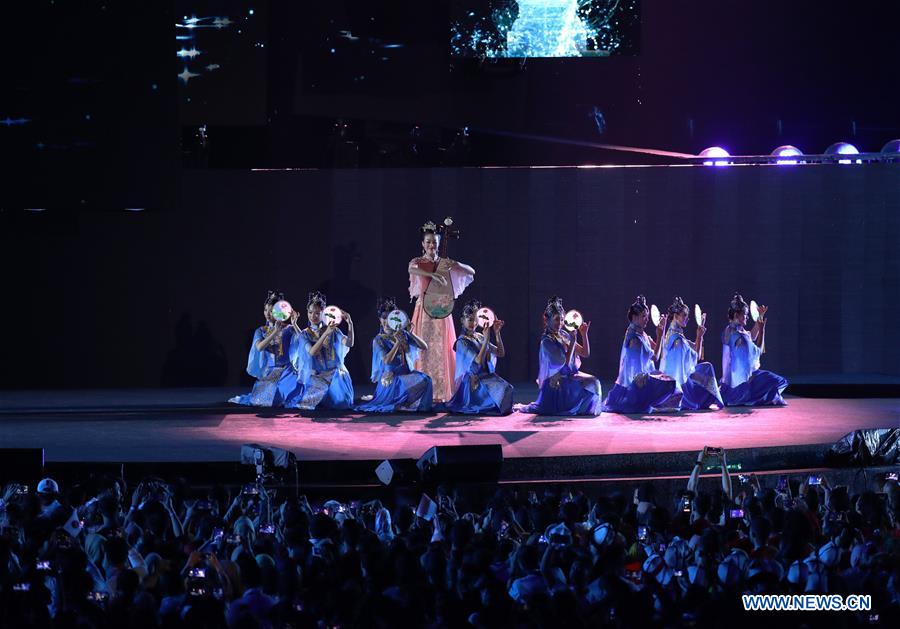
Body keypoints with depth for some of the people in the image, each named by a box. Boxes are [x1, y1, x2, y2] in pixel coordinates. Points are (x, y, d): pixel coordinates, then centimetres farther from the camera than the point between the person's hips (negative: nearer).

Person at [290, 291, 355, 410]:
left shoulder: (333, 331, 4)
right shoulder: (305, 334, 1)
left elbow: (349, 343, -11)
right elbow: (312, 352, -17)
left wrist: (350, 324, -23)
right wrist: (326, 333, -24)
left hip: (335, 372, 2)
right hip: (317, 375, -2)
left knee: (342, 402, -14)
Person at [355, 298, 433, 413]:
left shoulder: (403, 334, 5)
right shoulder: (379, 340, -5)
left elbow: (424, 347, -2)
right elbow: (387, 360, -19)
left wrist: (411, 333, -13)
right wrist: (398, 342, -22)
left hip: (407, 374, 5)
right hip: (391, 377, -5)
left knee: (425, 380, -21)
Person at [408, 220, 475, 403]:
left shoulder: (444, 263, 10)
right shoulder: (417, 262, 2)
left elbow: (471, 272, 7)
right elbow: (412, 270, -24)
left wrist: (455, 265, -11)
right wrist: (434, 275, -37)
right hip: (424, 310, -2)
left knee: (442, 350, -1)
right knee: (423, 349, -6)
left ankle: (441, 393, 2)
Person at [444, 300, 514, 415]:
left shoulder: (479, 337, 12)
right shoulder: (462, 342, -9)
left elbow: (501, 353, 8)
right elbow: (478, 361, -21)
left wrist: (497, 333, -3)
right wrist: (486, 339, -22)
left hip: (486, 376, 7)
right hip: (473, 381, -7)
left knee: (507, 387, -16)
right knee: (503, 388, -25)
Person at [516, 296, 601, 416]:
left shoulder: (564, 335, 8)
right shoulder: (547, 341, -14)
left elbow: (585, 353, 7)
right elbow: (565, 362, -21)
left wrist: (584, 334, -4)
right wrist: (573, 341, -20)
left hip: (571, 375, 8)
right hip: (557, 381, -8)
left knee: (593, 382, -9)